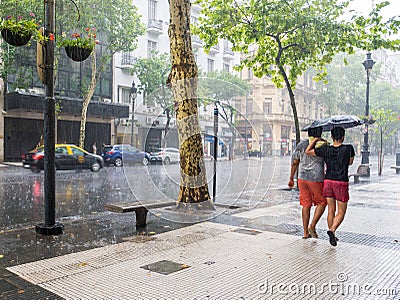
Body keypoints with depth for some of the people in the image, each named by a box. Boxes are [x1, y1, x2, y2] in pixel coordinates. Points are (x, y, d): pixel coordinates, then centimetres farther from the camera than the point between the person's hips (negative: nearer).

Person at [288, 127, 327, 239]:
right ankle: (312, 226, 2)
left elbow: (294, 163, 5)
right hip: (316, 179, -4)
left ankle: (306, 232, 13)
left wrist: (291, 178, 13)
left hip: (302, 178, 4)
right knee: (322, 202, 14)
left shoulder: (301, 144, 3)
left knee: (306, 205, 11)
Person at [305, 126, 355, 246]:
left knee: (331, 210, 13)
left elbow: (307, 151, 6)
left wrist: (315, 139, 17)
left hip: (328, 181, 3)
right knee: (341, 212, 6)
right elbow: (350, 162, 10)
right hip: (342, 183, -3)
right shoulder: (349, 148, -9)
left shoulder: (325, 150, -5)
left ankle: (332, 236, 18)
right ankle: (332, 230, -16)